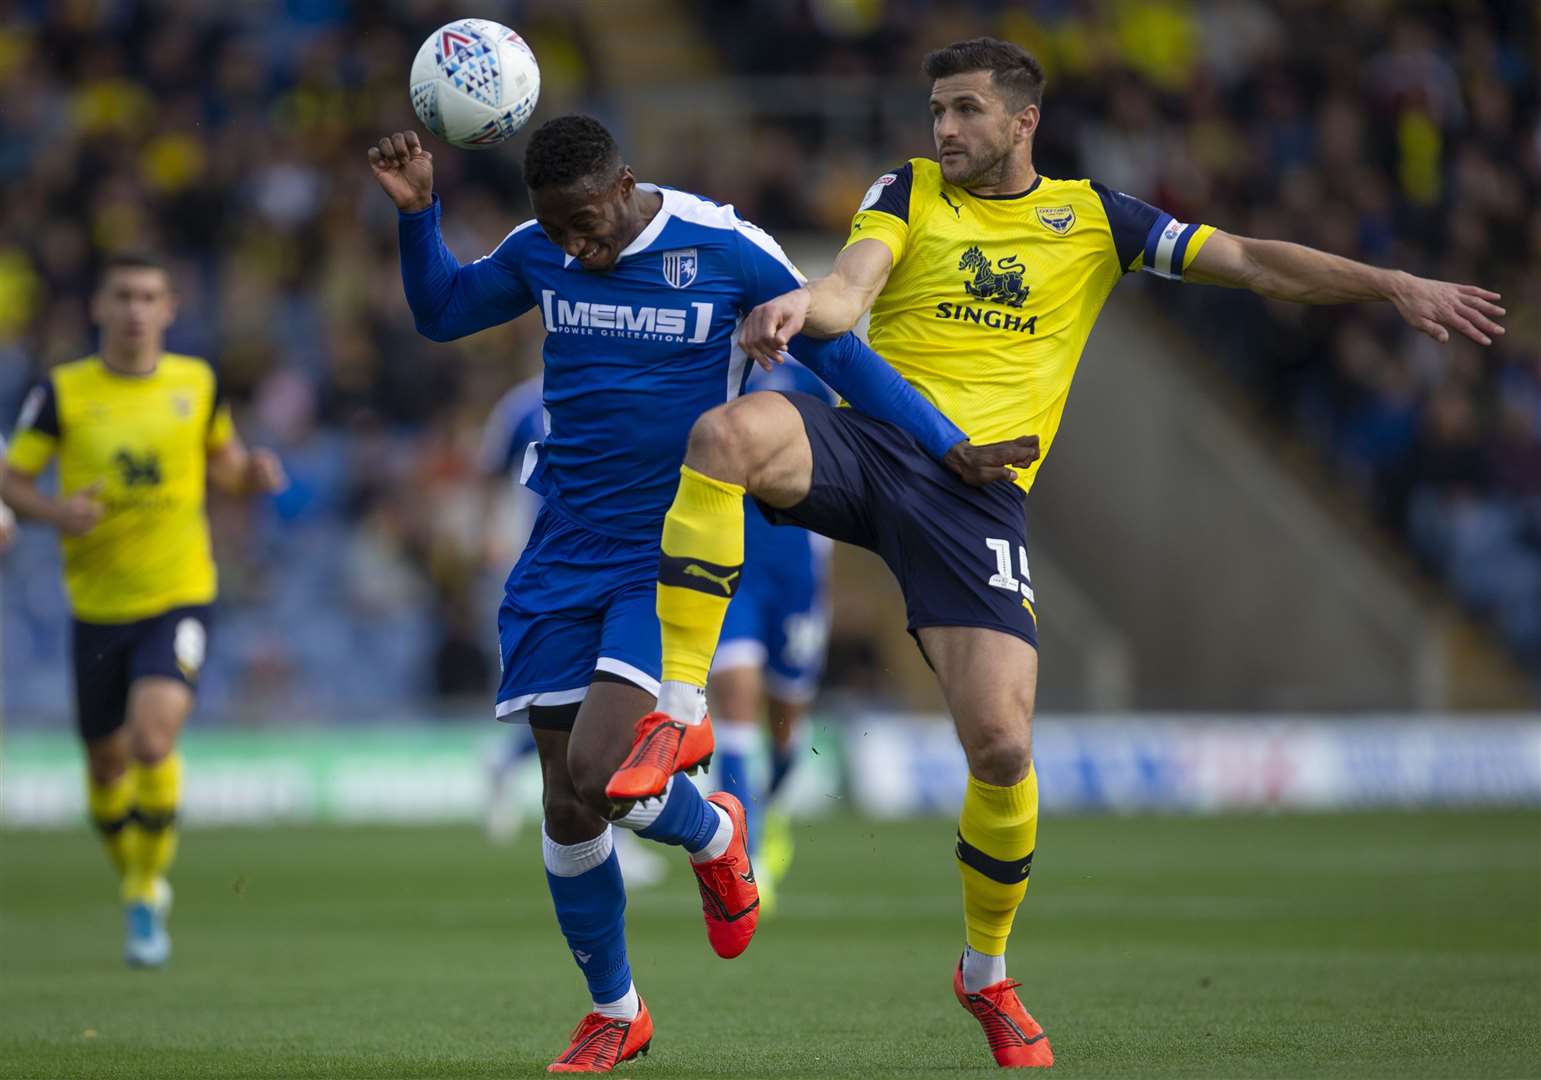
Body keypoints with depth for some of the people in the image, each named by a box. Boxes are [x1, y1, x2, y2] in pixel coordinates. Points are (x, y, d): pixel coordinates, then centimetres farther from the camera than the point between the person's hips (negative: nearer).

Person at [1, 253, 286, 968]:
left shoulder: (197, 384, 2)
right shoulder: (61, 392, -3)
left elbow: (221, 462, 18)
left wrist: (252, 474, -5)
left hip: (179, 596, -1)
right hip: (98, 606, 1)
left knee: (153, 738, -22)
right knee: (107, 763, 10)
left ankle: (147, 897, -6)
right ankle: (135, 878, 38)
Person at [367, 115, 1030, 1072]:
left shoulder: (724, 249, -10)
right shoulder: (540, 253, 3)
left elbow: (838, 353, -3)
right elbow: (440, 312, 20)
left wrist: (946, 444, -8)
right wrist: (417, 213, 3)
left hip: (671, 558, -4)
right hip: (562, 556, 4)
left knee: (597, 770, -21)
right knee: (567, 804, 3)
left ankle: (714, 834, 14)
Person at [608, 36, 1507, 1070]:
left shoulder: (1091, 217, 15)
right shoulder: (909, 192, 12)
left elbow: (1247, 259, 14)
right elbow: (849, 292, -5)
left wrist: (1394, 284, 4)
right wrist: (801, 306, -30)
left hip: (978, 489, 0)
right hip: (866, 440, 0)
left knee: (1002, 745, -13)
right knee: (728, 434, -34)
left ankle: (988, 973, 15)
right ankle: (677, 719, -28)